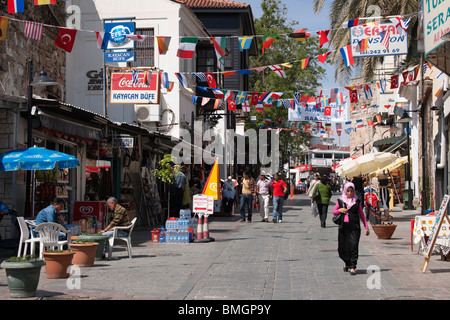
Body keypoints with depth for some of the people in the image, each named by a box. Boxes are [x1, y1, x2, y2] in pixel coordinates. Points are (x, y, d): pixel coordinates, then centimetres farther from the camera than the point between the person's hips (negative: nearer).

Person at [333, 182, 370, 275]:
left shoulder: (357, 201, 7)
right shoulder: (340, 201, 9)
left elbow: (361, 215, 13)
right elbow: (334, 212, 18)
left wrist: (366, 227, 11)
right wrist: (339, 210, -4)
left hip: (354, 227, -1)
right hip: (343, 226, 2)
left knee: (353, 246, -11)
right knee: (342, 247, 5)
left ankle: (352, 267, -7)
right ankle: (346, 262, 33)